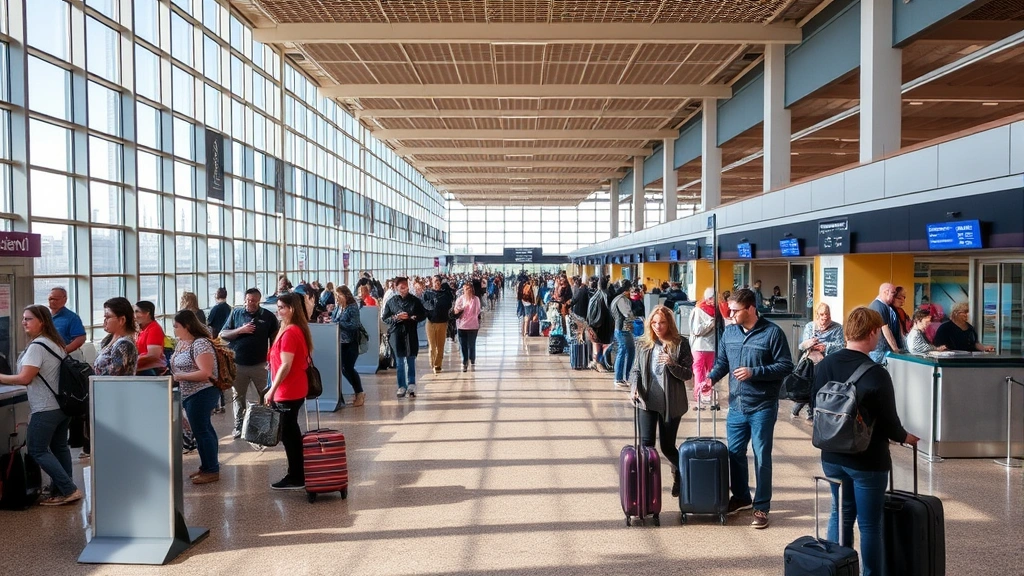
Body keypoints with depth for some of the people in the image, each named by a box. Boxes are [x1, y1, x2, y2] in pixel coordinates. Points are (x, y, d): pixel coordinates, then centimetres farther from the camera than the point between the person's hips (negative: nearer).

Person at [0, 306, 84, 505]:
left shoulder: (37, 346, -16)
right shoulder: (56, 343, 13)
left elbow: (24, 378, -19)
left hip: (46, 408, -9)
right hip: (63, 404, 9)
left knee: (37, 450, -2)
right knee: (59, 447, 13)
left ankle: (69, 490, -6)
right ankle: (63, 491, 17)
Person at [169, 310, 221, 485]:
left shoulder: (200, 343, -19)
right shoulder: (182, 343, 11)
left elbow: (205, 373, -26)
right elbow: (180, 366, 20)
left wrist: (179, 376, -20)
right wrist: (170, 374, 0)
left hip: (201, 394, -10)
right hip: (190, 395, 10)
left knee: (201, 431, -4)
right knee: (203, 430, 16)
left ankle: (212, 470, 5)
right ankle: (207, 466, 26)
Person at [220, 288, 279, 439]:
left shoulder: (268, 316, 0)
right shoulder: (236, 313, 5)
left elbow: (274, 339, 2)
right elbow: (223, 334, 4)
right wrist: (240, 330, -12)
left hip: (260, 364, -2)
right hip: (238, 364, 2)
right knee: (238, 397, 11)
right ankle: (239, 427, 22)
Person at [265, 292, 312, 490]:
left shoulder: (289, 333, -19)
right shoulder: (296, 330, 12)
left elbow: (286, 365, -23)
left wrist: (272, 390, -19)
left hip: (288, 392, -10)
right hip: (294, 390, 10)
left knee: (288, 434, -1)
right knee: (291, 433, 16)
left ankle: (296, 479, 7)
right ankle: (296, 475, 25)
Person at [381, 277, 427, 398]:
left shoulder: (415, 300, 3)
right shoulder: (391, 302, 2)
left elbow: (423, 314, 8)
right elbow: (384, 318, 3)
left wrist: (414, 317, -12)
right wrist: (396, 317, -14)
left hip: (411, 334, 0)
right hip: (396, 334, 0)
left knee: (411, 361, 4)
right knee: (399, 362, 4)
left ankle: (411, 386, 11)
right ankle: (402, 387, 10)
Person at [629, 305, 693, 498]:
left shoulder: (680, 344, -6)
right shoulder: (643, 343, 4)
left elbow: (688, 374, -7)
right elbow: (636, 369, 8)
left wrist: (672, 364, -25)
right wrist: (634, 385, -11)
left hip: (671, 403, -2)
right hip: (647, 401, 2)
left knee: (667, 446, 10)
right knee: (646, 444, -5)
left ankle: (680, 475, 38)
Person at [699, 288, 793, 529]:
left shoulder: (772, 332, -11)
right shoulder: (729, 332, 6)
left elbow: (786, 366, -11)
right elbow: (722, 362, 13)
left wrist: (754, 372, -20)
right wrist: (711, 378, -7)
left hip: (762, 407, -5)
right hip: (736, 406, 5)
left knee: (762, 457, 4)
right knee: (734, 453, 15)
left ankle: (762, 507, 16)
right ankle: (741, 496, 35)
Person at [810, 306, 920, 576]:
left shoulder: (824, 365, -2)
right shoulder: (876, 374, -21)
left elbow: (815, 405, 7)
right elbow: (889, 420, -14)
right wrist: (904, 437, 8)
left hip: (832, 456, 6)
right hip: (868, 460, -6)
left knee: (840, 515, 20)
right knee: (870, 524, 7)